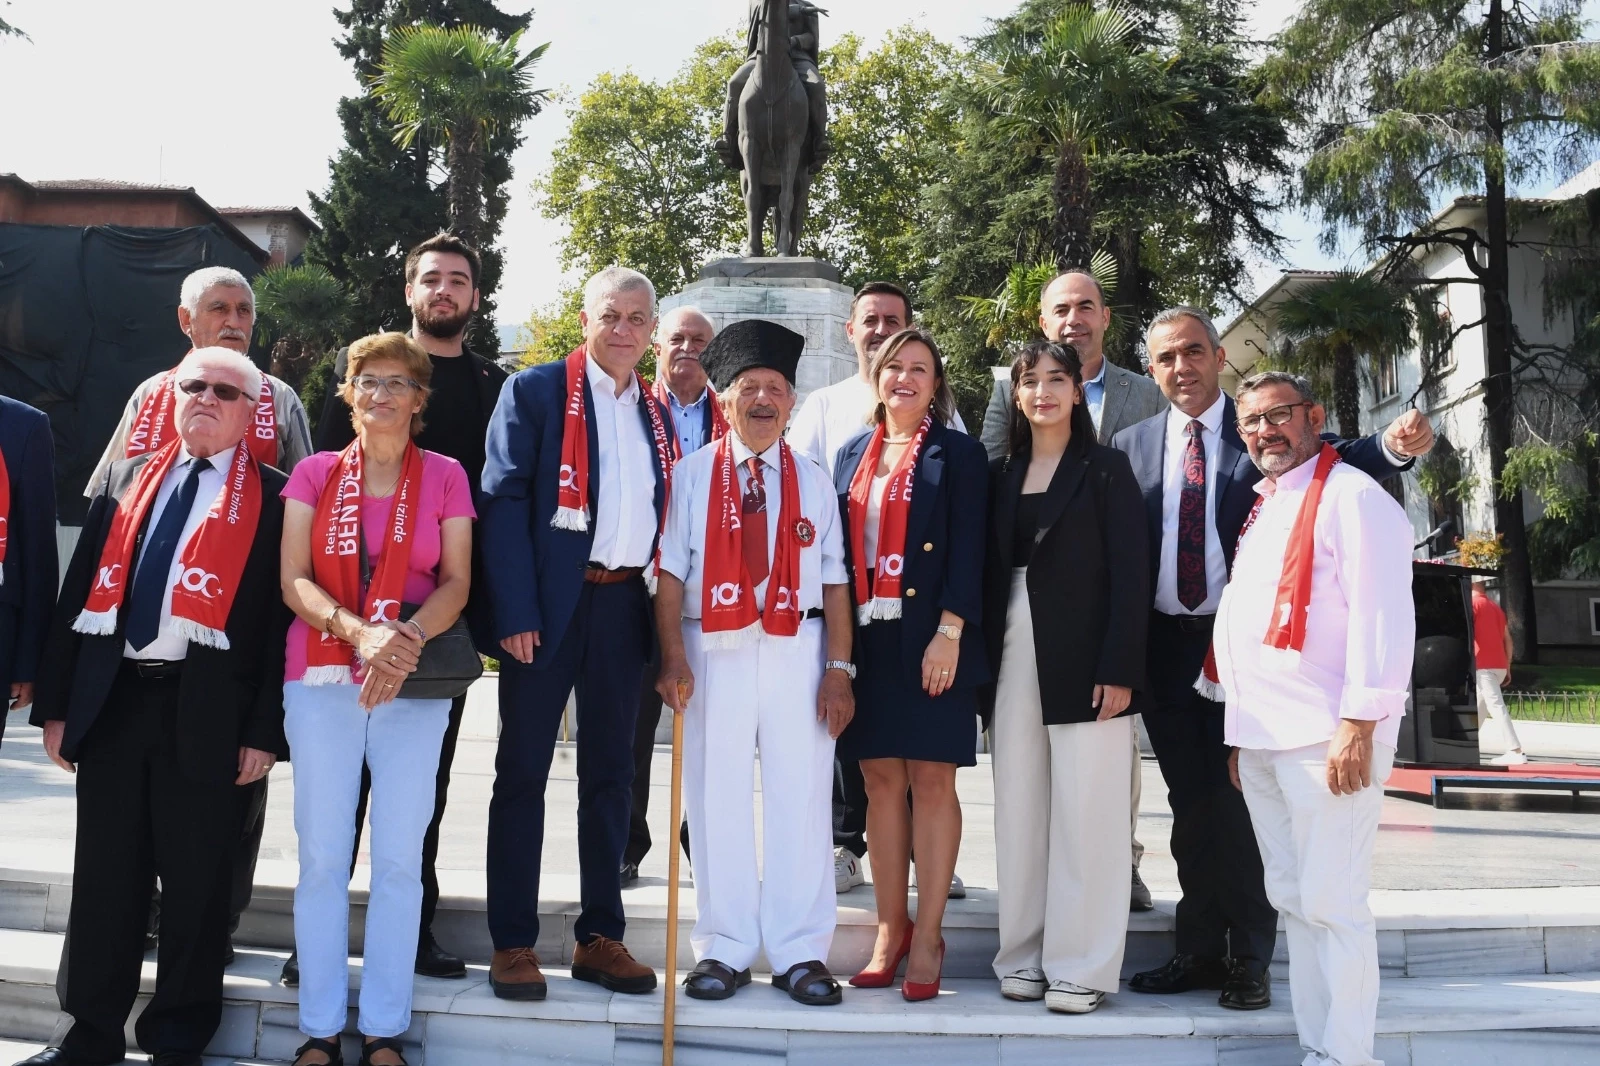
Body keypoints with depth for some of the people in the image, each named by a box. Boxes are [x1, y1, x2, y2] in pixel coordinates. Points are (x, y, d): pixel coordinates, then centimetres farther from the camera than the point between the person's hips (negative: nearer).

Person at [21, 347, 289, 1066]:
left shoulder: (274, 498, 0)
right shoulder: (125, 480, 14)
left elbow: (283, 618, -4)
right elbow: (79, 594, 13)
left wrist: (265, 731, -8)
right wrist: (55, 703, 7)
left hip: (207, 716, -4)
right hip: (111, 703, 4)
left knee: (196, 883, 6)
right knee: (104, 875, 11)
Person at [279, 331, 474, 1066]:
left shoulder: (444, 476, 6)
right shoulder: (315, 474, 8)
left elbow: (456, 582, 0)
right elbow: (293, 580, 0)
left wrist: (407, 638, -19)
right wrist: (358, 630, -18)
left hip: (415, 682, 0)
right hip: (322, 678, 1)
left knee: (399, 857, 1)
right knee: (322, 854, 2)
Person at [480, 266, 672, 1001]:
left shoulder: (656, 413, 14)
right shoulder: (534, 391, -1)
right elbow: (504, 500, -9)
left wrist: (661, 609, 6)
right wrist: (515, 612, -17)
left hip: (624, 605, 5)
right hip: (549, 604, -5)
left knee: (610, 773, 10)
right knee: (523, 772, 2)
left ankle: (600, 937, 20)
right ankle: (513, 944, 11)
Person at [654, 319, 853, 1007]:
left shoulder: (813, 482, 10)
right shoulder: (692, 475, 4)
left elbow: (834, 581, 6)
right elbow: (670, 571, -2)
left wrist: (839, 667, -1)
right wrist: (672, 658, -12)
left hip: (797, 650, 1)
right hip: (713, 650, -1)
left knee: (800, 798, 3)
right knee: (717, 800, 4)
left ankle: (800, 954, 13)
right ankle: (724, 950, 16)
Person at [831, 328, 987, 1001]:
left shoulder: (958, 454, 2)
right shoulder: (852, 454, 14)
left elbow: (967, 549, -6)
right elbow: (838, 548, 11)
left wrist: (949, 632, -15)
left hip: (931, 636, -4)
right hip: (868, 638, 4)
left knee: (932, 779, 0)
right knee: (881, 780, 7)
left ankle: (928, 934, 9)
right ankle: (889, 929, 16)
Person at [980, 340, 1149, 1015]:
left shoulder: (1106, 469, -1)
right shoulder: (1002, 475, 12)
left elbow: (1130, 575, -7)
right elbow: (991, 573, 12)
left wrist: (1120, 670, -14)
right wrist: (985, 661, 3)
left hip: (1084, 662, -4)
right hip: (1014, 660, 5)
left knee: (1084, 815, -1)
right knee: (1018, 812, 8)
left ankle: (1082, 966, 9)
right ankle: (1025, 954, 18)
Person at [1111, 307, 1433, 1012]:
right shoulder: (1132, 444, 8)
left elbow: (1338, 462, -16)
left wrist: (1394, 444, -36)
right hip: (1166, 646, 3)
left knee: (1240, 800, 3)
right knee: (1190, 804, 11)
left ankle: (1248, 959, 17)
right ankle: (1201, 949, 24)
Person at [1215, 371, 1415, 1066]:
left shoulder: (1352, 498, -8)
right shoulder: (1264, 508, 18)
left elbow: (1381, 617, -16)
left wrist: (1358, 727, -20)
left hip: (1326, 740, -9)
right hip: (1261, 739, 9)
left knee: (1331, 903, -4)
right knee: (1292, 900, 13)